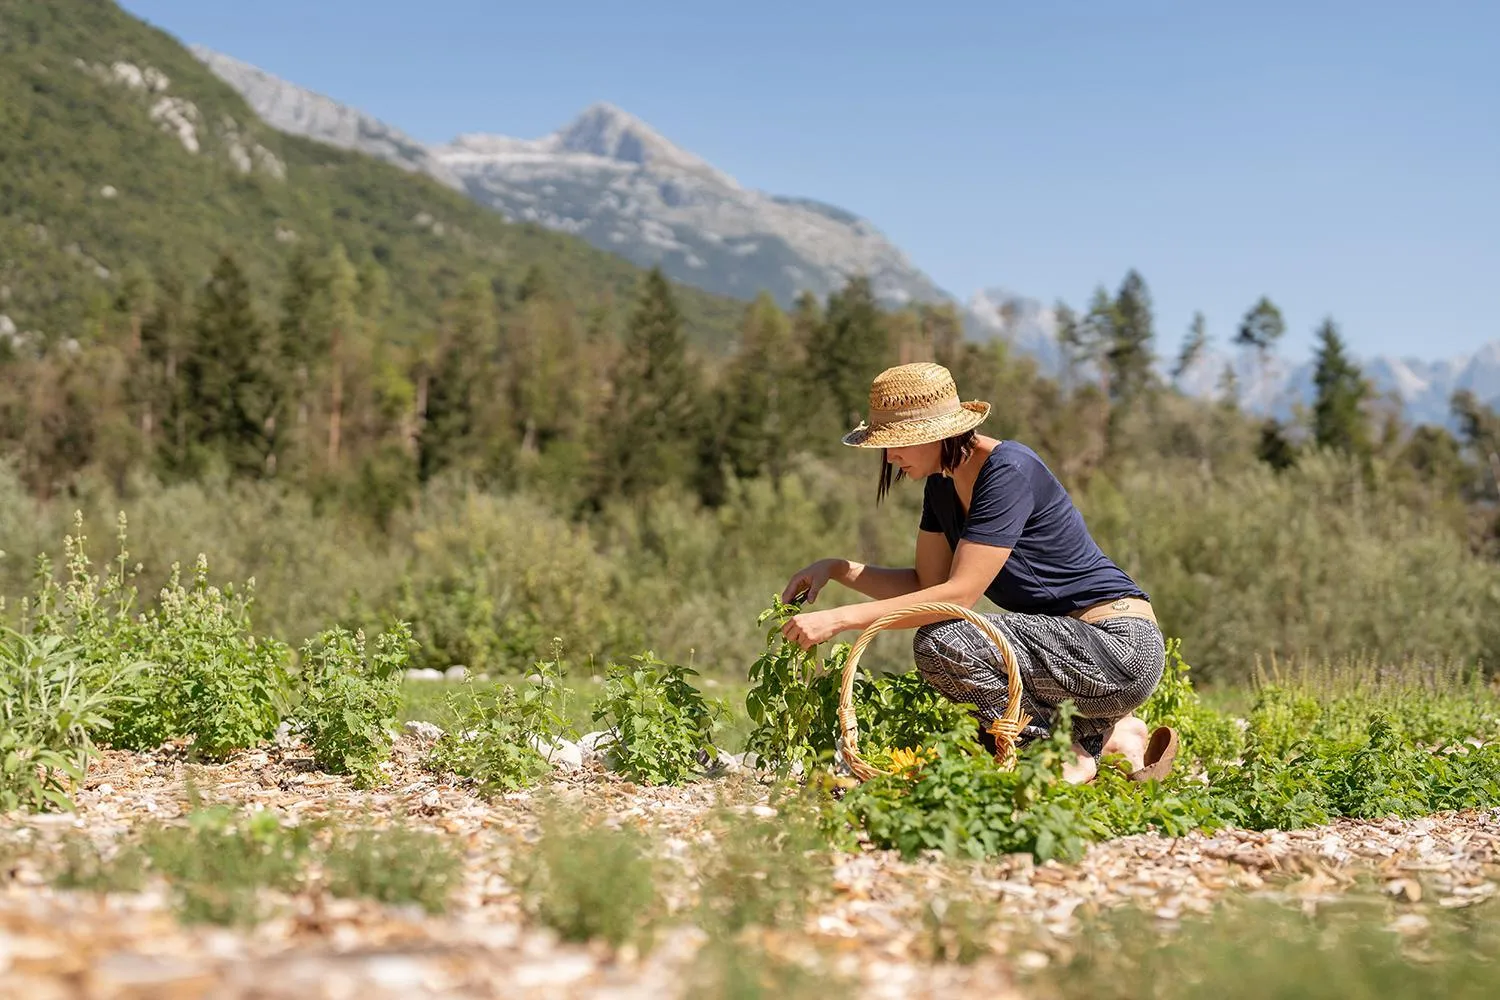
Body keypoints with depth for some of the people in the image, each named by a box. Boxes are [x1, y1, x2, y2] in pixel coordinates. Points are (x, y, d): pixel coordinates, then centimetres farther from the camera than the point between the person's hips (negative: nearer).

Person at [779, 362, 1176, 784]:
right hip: (1070, 644, 10)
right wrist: (837, 569, -1)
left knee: (940, 643, -25)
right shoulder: (943, 485, 6)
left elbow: (959, 594, -25)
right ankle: (1108, 732, 10)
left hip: (1121, 648, -10)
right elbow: (926, 585, 11)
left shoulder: (1009, 471, -21)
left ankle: (1082, 745, -11)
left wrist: (841, 618, -26)